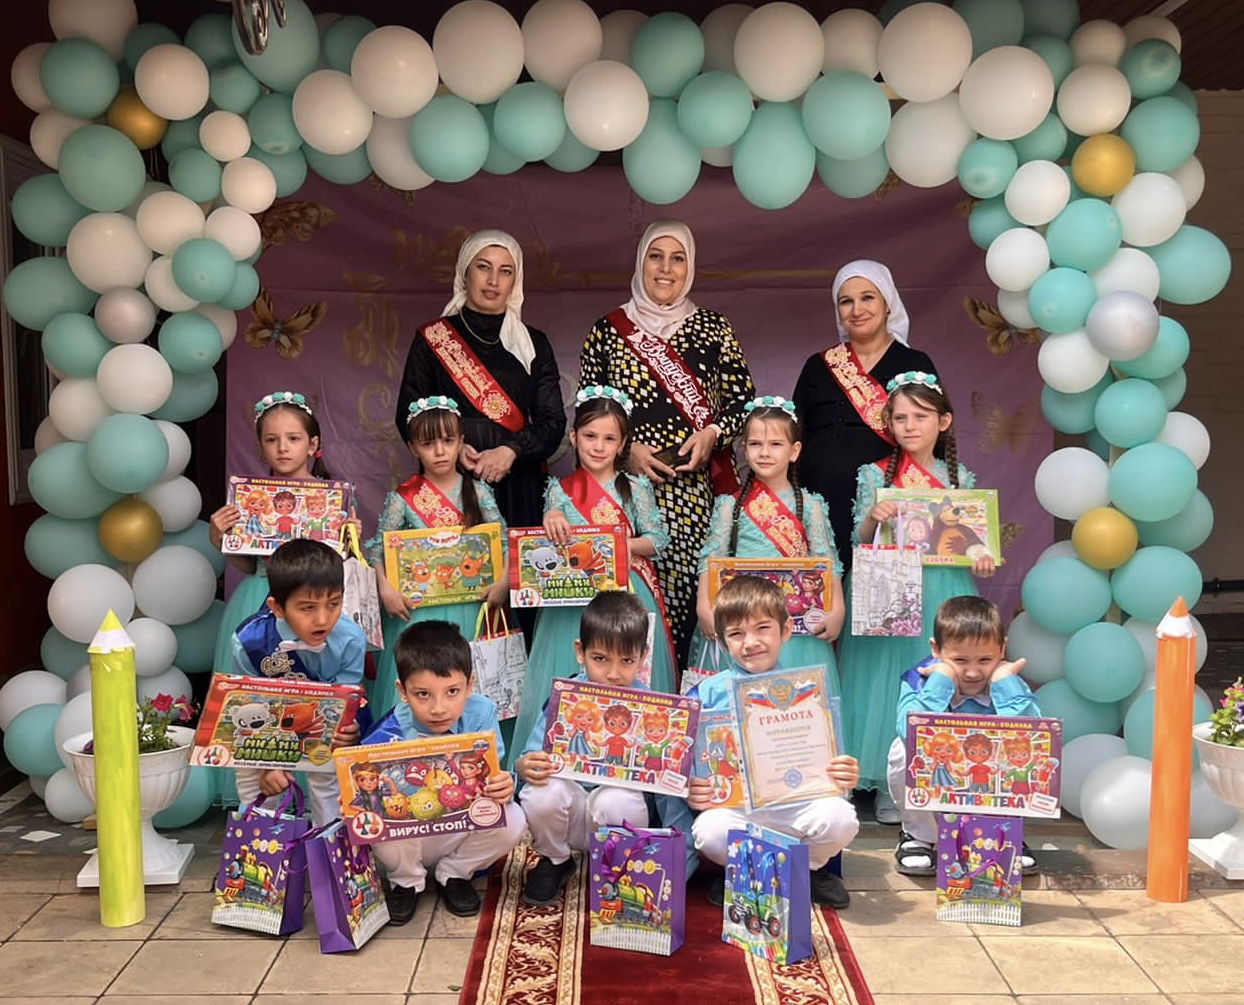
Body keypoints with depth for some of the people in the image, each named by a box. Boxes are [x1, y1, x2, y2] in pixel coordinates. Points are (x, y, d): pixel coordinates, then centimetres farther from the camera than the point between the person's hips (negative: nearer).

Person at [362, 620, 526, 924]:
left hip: (461, 828, 1)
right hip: (405, 839, -1)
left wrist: (503, 788, -40)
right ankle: (407, 881, 4)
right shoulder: (389, 735, -24)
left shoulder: (480, 714, -19)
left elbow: (493, 776, -17)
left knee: (513, 821, -25)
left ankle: (453, 874, 7)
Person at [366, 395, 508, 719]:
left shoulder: (477, 491, 2)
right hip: (419, 610, -1)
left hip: (470, 609, 1)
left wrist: (503, 581, -13)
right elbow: (377, 550, -4)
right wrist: (386, 590, -17)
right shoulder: (402, 497, -3)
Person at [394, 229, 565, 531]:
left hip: (518, 486, 1)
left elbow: (553, 422, 3)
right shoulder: (432, 338, 7)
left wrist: (510, 451, -15)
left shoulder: (534, 343, 11)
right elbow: (408, 416, 4)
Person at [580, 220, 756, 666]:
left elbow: (744, 399, 10)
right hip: (629, 483, 0)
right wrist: (626, 449, -6)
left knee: (693, 587, -5)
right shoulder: (608, 330, 8)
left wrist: (711, 435, -7)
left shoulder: (712, 328, 10)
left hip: (699, 485, 1)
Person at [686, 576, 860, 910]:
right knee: (709, 831, -34)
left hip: (797, 803, 1)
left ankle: (809, 869, 7)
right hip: (733, 805, -1)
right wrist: (691, 791, -18)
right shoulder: (709, 693, 5)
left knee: (840, 817, -28)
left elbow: (828, 758, 8)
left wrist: (845, 776, -15)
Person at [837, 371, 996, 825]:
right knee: (889, 681, 0)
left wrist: (982, 561, -9)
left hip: (943, 595, 2)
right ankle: (887, 787, 12)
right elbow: (860, 541, -1)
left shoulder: (960, 478, 7)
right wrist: (873, 517, -21)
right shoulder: (875, 475, 0)